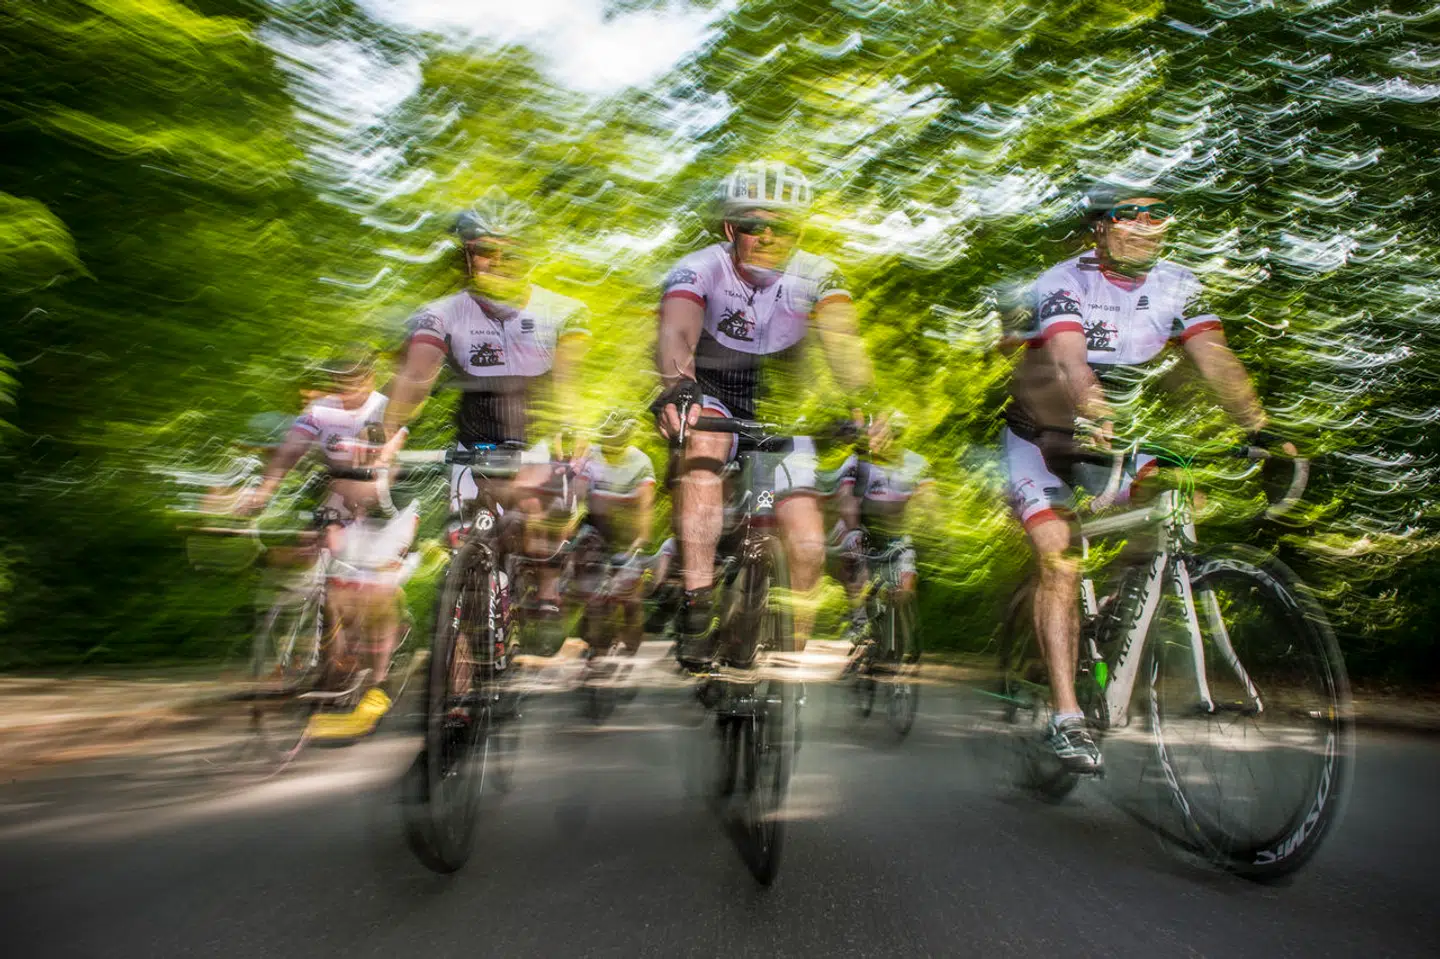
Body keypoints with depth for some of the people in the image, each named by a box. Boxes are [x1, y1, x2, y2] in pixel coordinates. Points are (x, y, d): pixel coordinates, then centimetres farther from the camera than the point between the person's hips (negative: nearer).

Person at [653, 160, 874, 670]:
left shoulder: (815, 277, -15)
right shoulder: (700, 269, -19)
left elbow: (843, 341, -31)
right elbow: (676, 332, -38)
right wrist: (678, 386, -60)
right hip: (713, 395, -1)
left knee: (808, 546, -13)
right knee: (702, 443, -39)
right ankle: (697, 609, -34)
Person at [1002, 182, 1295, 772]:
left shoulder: (1177, 287, -5)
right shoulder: (1063, 284, -21)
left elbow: (1214, 357, -15)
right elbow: (1070, 360, -39)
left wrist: (1261, 430, -26)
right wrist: (1097, 416, -57)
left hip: (1110, 434, 5)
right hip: (1039, 435, -5)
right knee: (1060, 562, -16)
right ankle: (1066, 717, -12)